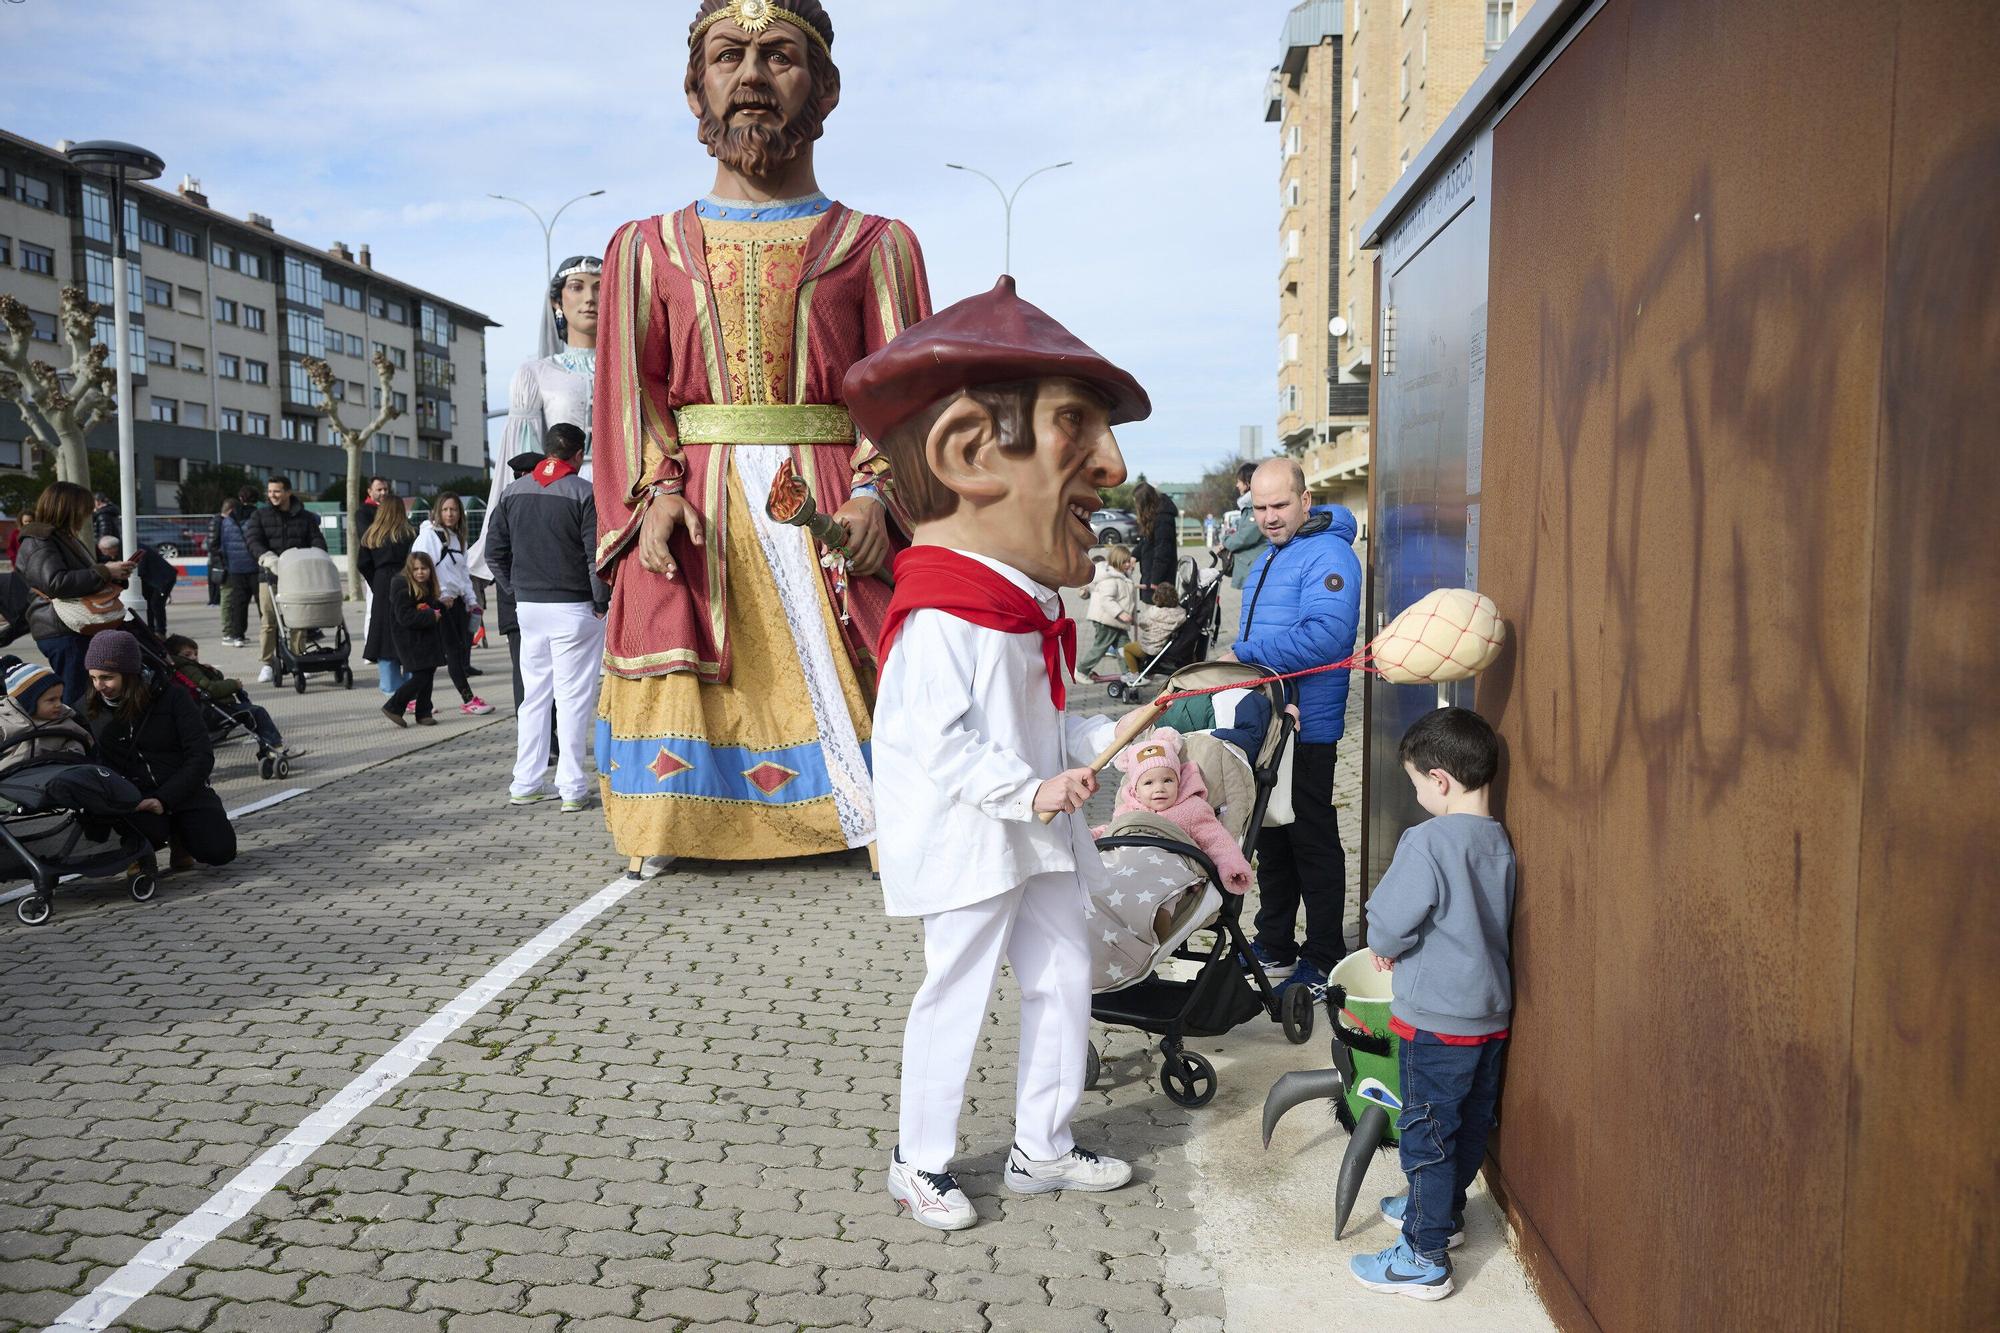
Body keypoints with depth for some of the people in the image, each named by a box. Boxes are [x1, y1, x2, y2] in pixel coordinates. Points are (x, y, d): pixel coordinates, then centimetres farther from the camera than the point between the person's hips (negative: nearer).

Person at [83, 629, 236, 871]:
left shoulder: (170, 696, -4)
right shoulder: (88, 711, 3)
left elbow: (201, 755, -7)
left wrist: (164, 799, -18)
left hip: (183, 791, 0)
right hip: (132, 798, 0)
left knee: (220, 850, -23)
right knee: (148, 830, -35)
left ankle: (179, 834, 13)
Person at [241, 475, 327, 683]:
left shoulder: (305, 517, 10)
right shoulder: (260, 516, 6)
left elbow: (317, 541, 4)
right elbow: (253, 541, -7)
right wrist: (269, 559, -26)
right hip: (270, 577, -1)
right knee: (269, 622, -3)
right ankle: (267, 664, 5)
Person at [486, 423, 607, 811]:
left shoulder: (513, 492, 8)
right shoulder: (584, 493, -10)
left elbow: (494, 551, 10)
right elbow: (598, 554, -15)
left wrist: (516, 591, 15)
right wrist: (601, 601, -6)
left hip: (528, 607, 5)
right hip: (574, 608, -5)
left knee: (533, 696, 13)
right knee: (573, 698, 0)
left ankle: (525, 785, 16)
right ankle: (572, 789, 2)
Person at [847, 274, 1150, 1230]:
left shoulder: (1028, 612, 9)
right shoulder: (939, 620, -21)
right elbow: (939, 744, -23)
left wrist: (1103, 738, 6)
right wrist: (1029, 792, -25)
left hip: (1037, 836, 9)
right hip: (968, 842, -9)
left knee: (1062, 980, 14)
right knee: (958, 992, 2)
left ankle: (1042, 1148, 30)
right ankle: (920, 1161, 21)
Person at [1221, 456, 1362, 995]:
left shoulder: (1327, 555, -15)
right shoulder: (1270, 555, 15)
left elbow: (1325, 637, -29)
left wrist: (1244, 653, -21)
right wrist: (1237, 656, 6)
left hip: (1305, 727, -9)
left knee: (1313, 844, 0)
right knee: (1272, 838, 17)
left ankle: (1324, 961, 11)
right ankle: (1274, 946, 30)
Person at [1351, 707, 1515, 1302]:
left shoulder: (1427, 841, -23)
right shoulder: (1500, 842, 1)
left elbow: (1387, 923, -21)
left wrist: (1385, 946, 1)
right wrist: (1401, 945, 10)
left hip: (1435, 1021, -8)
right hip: (1491, 1013, 8)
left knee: (1427, 1136, 4)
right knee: (1470, 1124, 22)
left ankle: (1425, 1259, 13)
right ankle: (1445, 1211, 42)